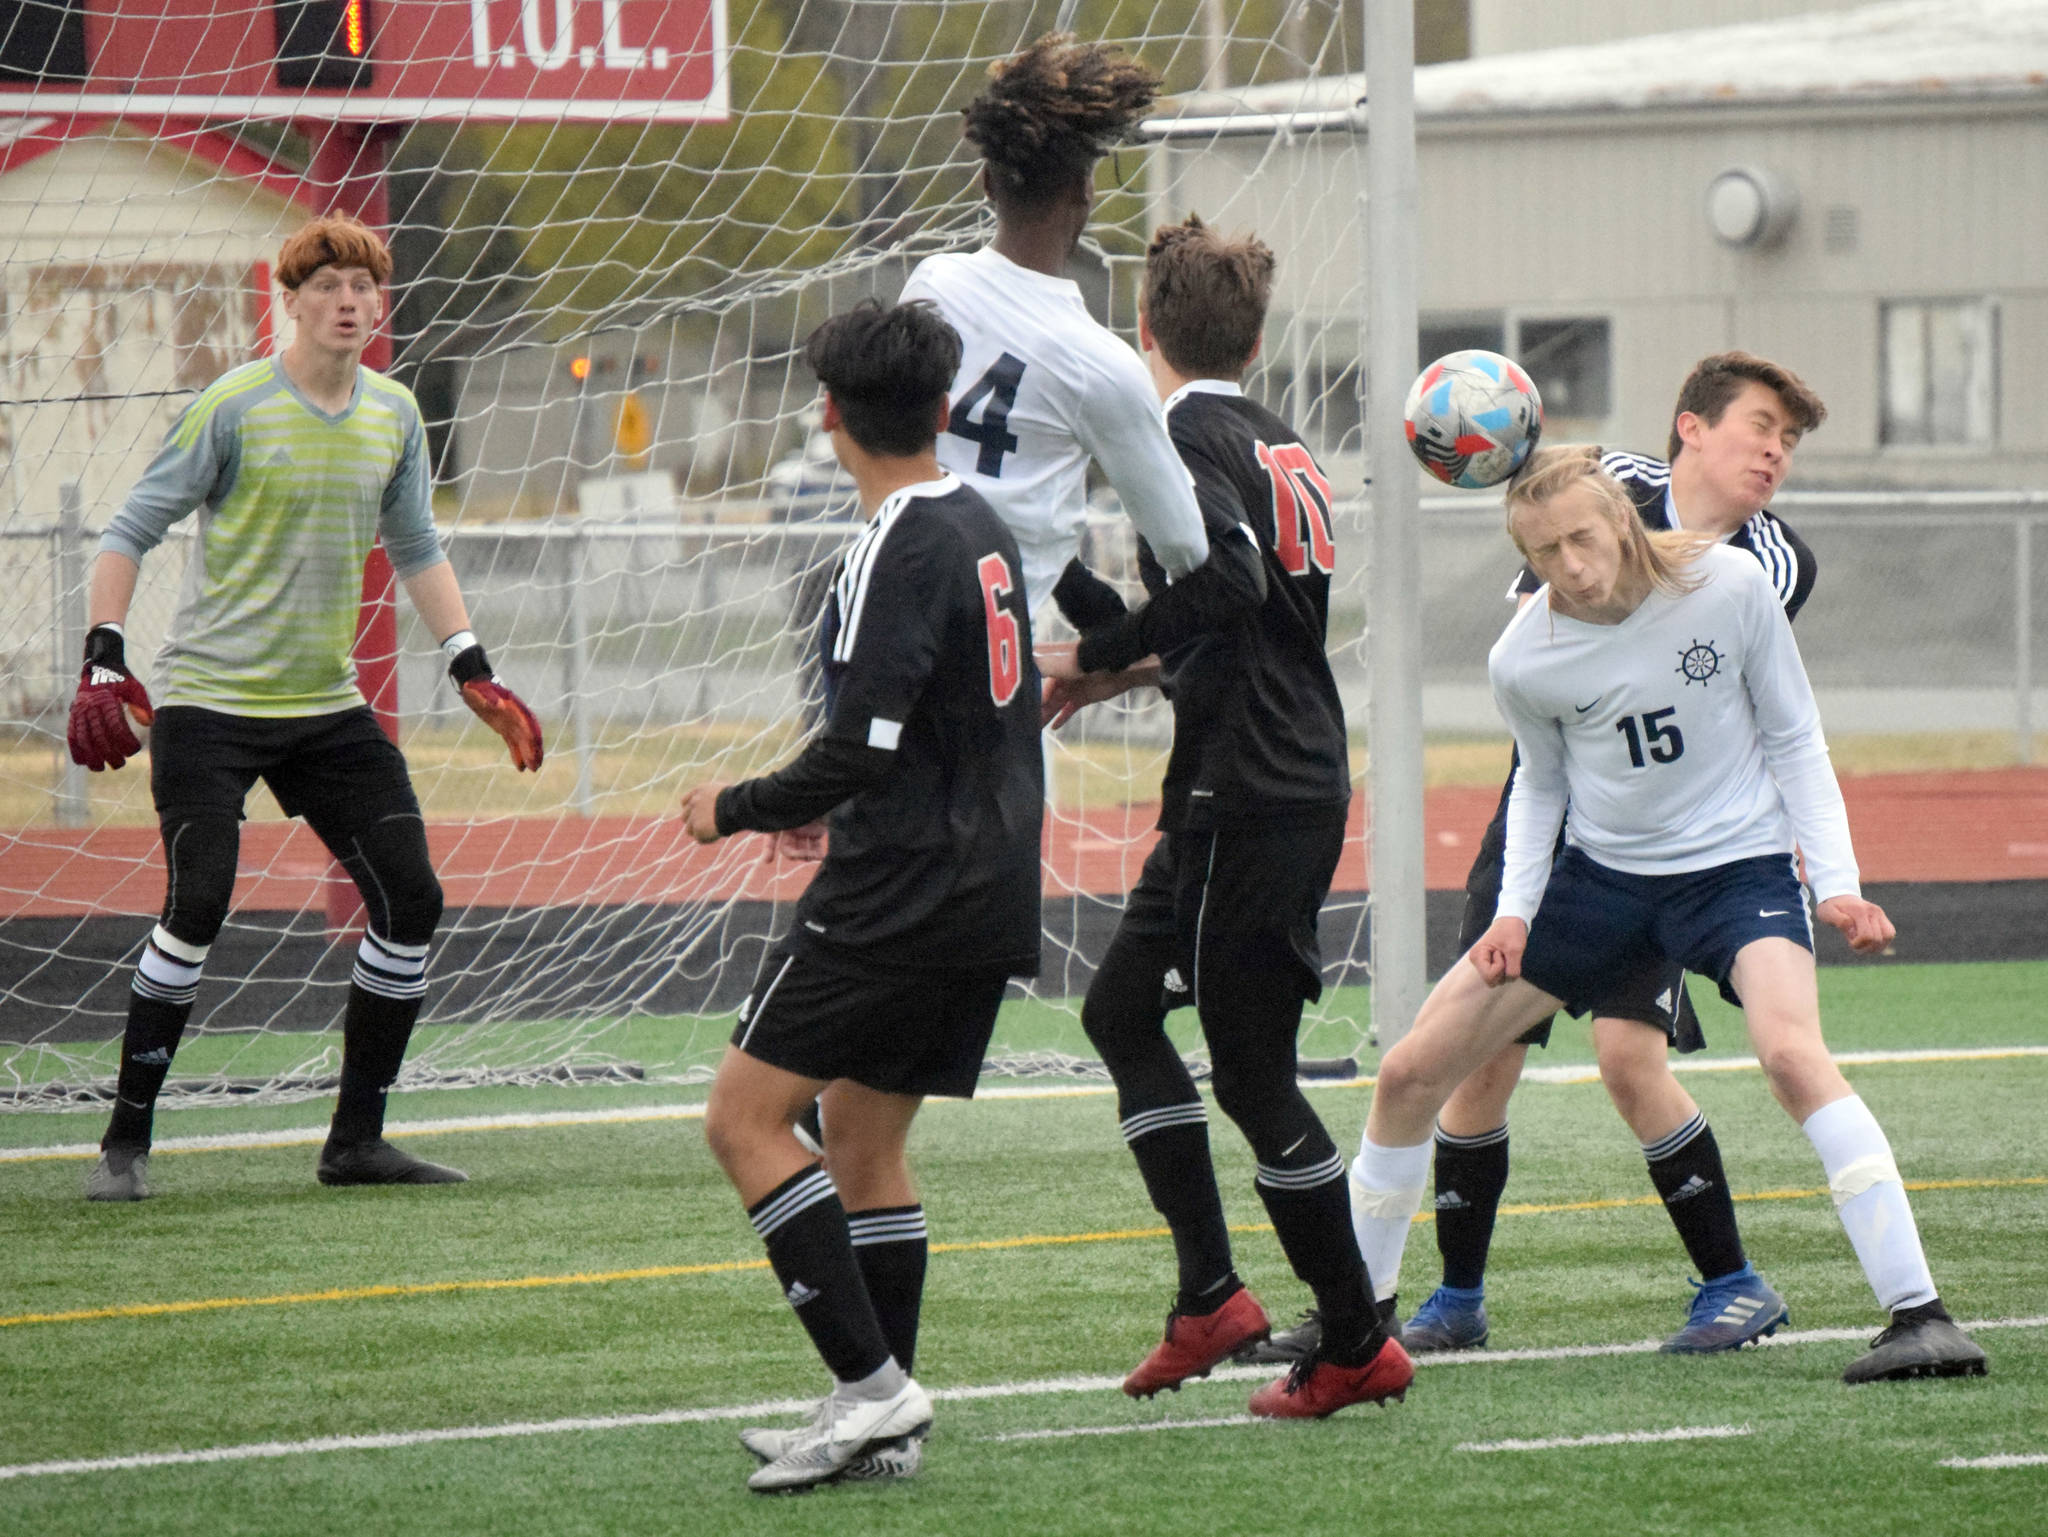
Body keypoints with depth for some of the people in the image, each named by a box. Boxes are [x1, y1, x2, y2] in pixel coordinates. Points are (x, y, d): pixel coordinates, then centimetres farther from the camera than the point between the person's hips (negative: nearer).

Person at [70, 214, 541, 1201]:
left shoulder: (393, 416, 6)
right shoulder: (234, 407, -10)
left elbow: (415, 550, 20)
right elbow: (130, 532, -6)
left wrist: (474, 674, 13)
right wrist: (103, 665, -16)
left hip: (327, 709, 6)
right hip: (208, 702, -6)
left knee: (411, 901, 0)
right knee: (198, 903, -18)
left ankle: (355, 1140, 11)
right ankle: (124, 1144, -6)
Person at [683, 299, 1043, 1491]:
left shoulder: (902, 552, -16)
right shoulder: (987, 531, 12)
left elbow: (861, 749, -23)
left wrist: (738, 809, -7)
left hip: (901, 893, -9)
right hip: (990, 894, 9)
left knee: (746, 1118, -7)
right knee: (864, 1138, 15)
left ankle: (871, 1384, -14)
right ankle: (884, 1423, 13)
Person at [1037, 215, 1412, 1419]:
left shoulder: (1188, 441, -13)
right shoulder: (1279, 446, 14)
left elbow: (1225, 580, -30)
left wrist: (1097, 654, -18)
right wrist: (1129, 674, 24)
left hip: (1248, 798, -9)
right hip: (1304, 779, 9)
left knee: (1252, 1069, -1)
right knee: (1122, 1007, 19)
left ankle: (1358, 1343, 5)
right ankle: (1209, 1293, 14)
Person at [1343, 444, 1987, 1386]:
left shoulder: (1729, 586, -16)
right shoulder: (1522, 661, -10)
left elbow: (1794, 739, -5)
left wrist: (1835, 882, -12)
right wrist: (1516, 907, -2)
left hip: (1737, 864, -4)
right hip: (1601, 875, 4)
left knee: (1793, 1053, -33)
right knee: (1411, 1072, 2)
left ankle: (1919, 1314, -32)